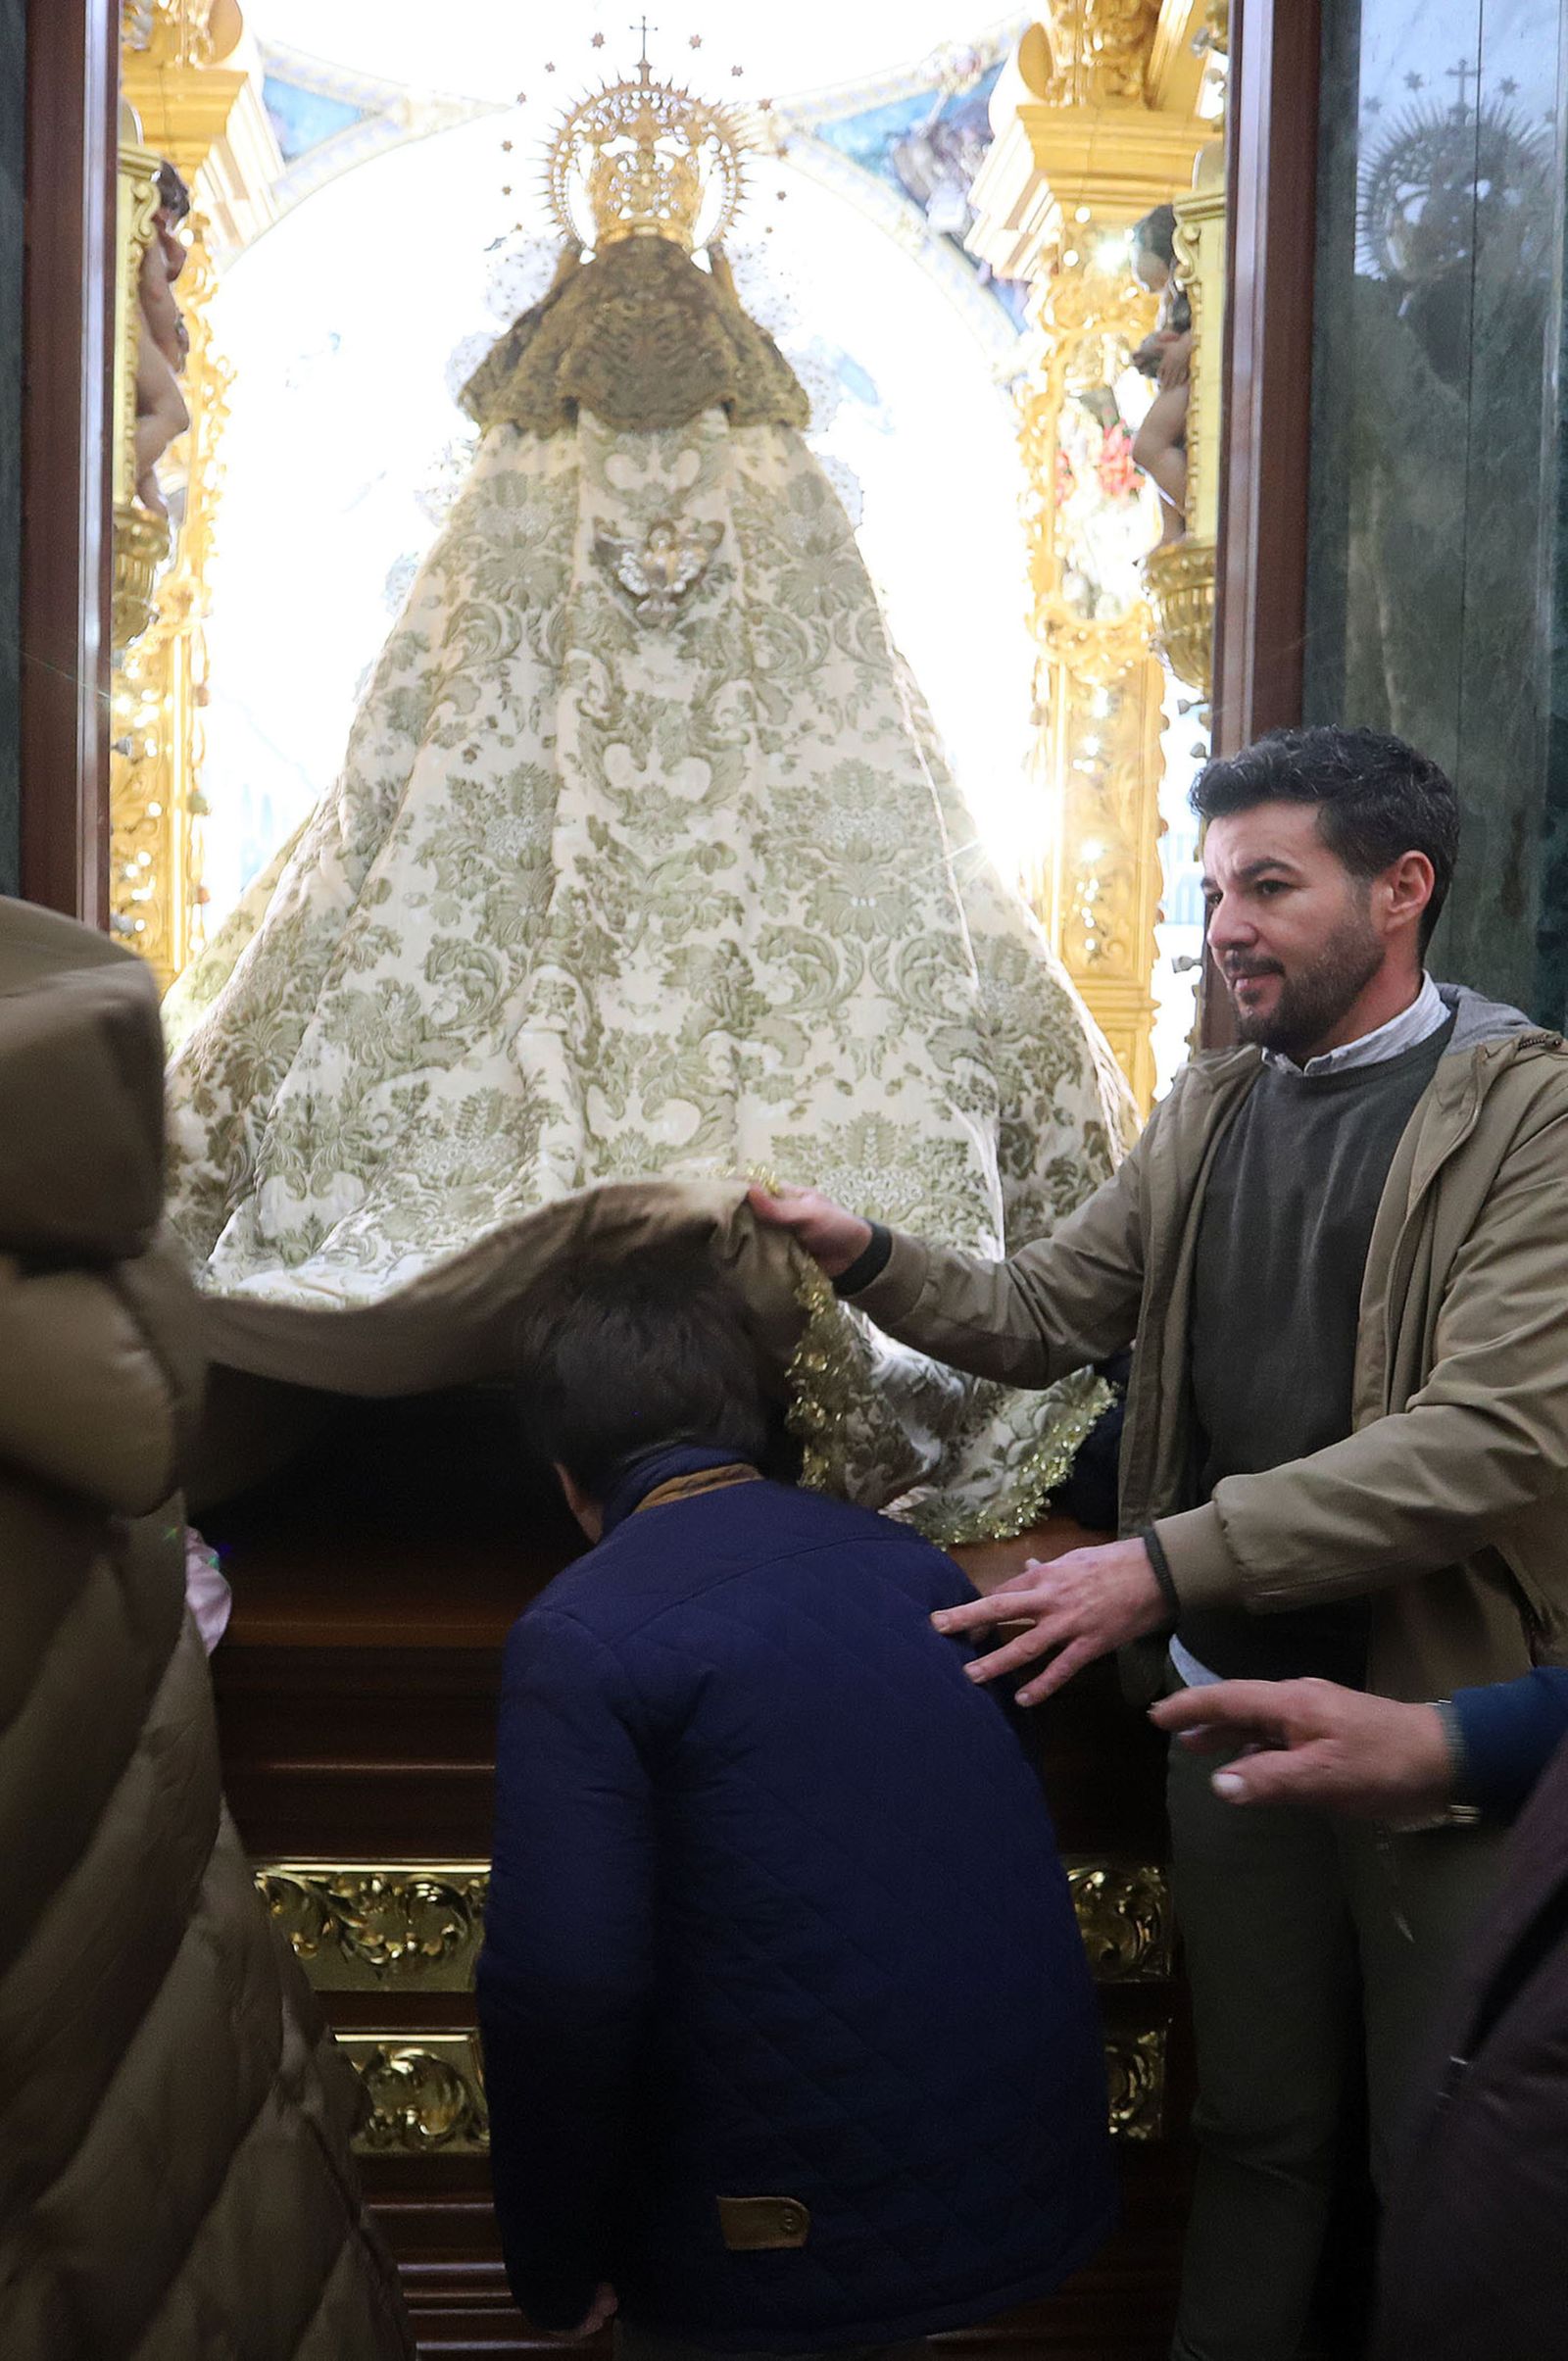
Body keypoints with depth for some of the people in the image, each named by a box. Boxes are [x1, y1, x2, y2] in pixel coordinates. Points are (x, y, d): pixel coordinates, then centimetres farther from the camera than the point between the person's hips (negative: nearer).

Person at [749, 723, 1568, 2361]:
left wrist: (1166, 1562, -30)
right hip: (1232, 1696, 5)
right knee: (1253, 2129, 20)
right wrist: (866, 1260, -10)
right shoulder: (1213, 1105, 7)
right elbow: (1042, 1318, 8)